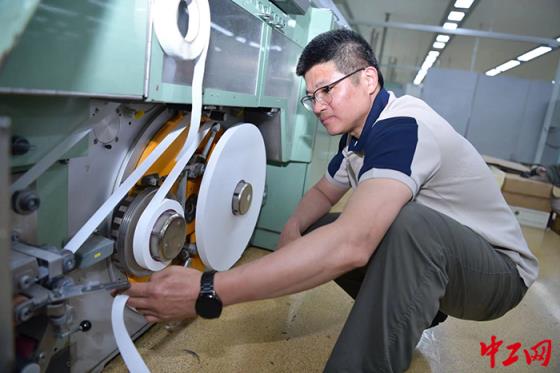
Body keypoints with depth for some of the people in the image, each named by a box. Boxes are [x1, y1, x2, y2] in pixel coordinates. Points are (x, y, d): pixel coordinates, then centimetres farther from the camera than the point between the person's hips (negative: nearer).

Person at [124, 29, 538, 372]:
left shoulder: (403, 126, -29)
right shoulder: (359, 135, 0)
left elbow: (351, 245, -43)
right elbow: (323, 192, 12)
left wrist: (207, 292, -43)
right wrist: (292, 231, -12)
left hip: (500, 268, -8)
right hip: (426, 253, 8)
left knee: (407, 223, -38)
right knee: (316, 235, -2)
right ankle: (411, 310, 12)